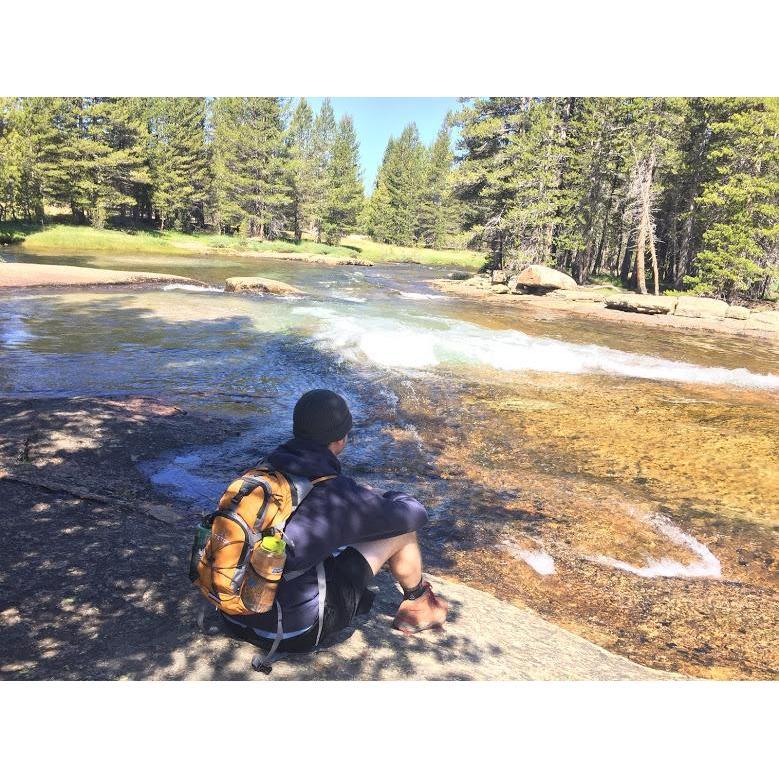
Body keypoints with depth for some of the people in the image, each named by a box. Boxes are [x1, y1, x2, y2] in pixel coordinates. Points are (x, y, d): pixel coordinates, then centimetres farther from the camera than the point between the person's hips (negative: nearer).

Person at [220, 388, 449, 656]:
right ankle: (417, 604, 30)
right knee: (402, 527, 1)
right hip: (293, 630, -6)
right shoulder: (340, 495, -21)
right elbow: (415, 515, -5)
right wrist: (391, 498, 17)